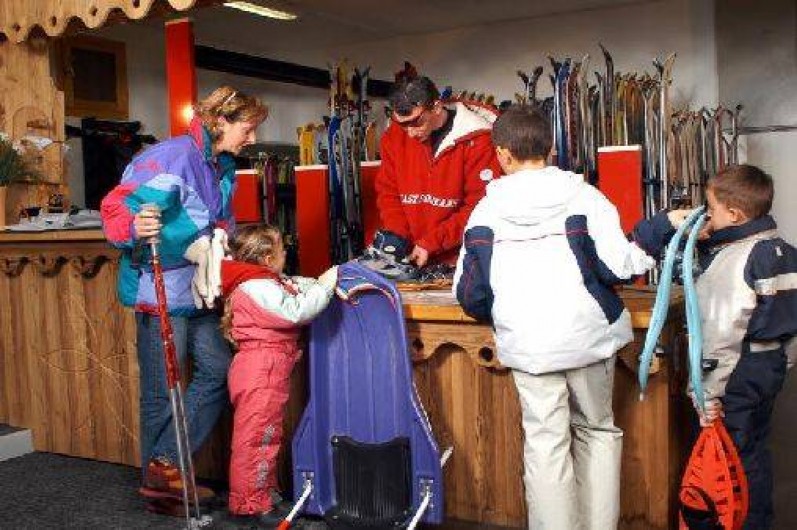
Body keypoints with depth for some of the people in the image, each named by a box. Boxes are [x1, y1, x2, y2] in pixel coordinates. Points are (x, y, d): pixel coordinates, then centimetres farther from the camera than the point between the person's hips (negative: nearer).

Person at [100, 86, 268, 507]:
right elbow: (116, 209, -24)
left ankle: (165, 465, 12)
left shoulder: (223, 168, 10)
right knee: (163, 390, 1)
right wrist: (136, 228, -43)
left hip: (197, 286, 9)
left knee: (218, 369, 6)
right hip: (159, 286, -9)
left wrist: (220, 236, 6)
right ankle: (158, 476, 17)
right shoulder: (172, 157, -18)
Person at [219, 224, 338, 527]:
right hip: (259, 374, -11)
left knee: (268, 435, 21)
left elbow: (297, 287, 16)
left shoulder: (269, 283, 14)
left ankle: (265, 493, 34)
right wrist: (325, 286, -13)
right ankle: (251, 504, 6)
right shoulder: (258, 289, -19)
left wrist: (327, 283, 1)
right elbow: (296, 311, -24)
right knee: (256, 437, -3)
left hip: (268, 373, 11)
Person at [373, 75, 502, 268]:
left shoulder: (477, 140, -13)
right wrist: (395, 233, -8)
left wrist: (431, 243, -17)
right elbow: (388, 191, 10)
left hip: (461, 260, -4)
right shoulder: (394, 136, 2)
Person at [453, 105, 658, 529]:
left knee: (545, 442, 7)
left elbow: (470, 293, 0)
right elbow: (617, 265, -10)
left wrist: (496, 314, 19)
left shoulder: (486, 210, -1)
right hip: (588, 334, 1)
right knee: (597, 430, 18)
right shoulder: (584, 196, -5)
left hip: (528, 345, 0)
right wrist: (648, 249, 10)